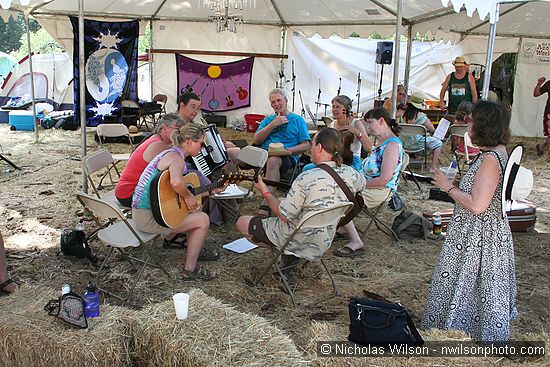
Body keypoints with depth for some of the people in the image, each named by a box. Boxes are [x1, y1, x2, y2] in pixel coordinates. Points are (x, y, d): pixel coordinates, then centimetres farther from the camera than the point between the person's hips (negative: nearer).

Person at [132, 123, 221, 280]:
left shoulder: (172, 153, 13)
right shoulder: (177, 158, -18)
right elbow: (176, 183, -41)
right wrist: (188, 196, -21)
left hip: (148, 209, 10)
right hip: (148, 217, -10)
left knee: (196, 212, 20)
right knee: (203, 220, -8)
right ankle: (190, 269, 1)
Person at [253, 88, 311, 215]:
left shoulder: (298, 120, 15)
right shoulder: (268, 119, 25)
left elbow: (306, 145, 5)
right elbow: (256, 140, 10)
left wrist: (287, 150, -11)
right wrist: (273, 124, 1)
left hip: (287, 157, -4)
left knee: (273, 160, -42)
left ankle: (265, 207, -46)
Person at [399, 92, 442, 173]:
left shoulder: (404, 115, -4)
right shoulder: (421, 116, -18)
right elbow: (432, 130, -9)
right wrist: (429, 122, 11)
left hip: (403, 143, 6)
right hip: (416, 144, -6)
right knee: (438, 143, 12)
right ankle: (433, 167, 10)